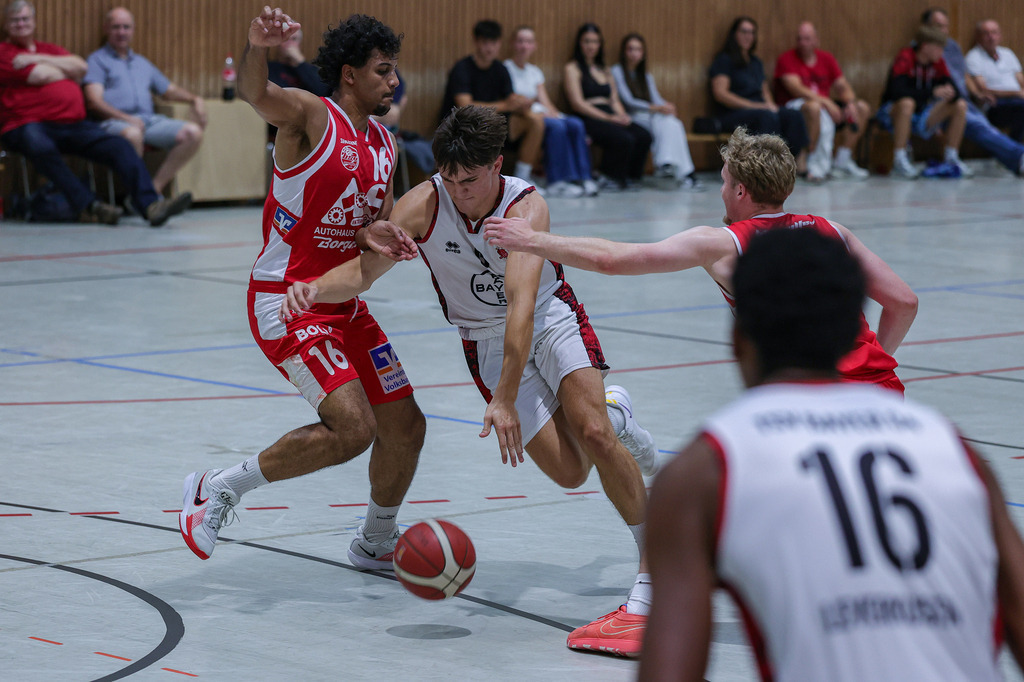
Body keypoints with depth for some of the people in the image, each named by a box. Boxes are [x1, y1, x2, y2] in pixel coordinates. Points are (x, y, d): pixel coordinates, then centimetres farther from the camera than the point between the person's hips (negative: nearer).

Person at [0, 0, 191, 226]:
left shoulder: (50, 49, 27)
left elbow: (81, 67, 8)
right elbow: (40, 75, -7)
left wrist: (38, 59, 2)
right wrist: (69, 73, 12)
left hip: (73, 123, 6)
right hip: (28, 125, -6)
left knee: (119, 145, -17)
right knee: (41, 148, -41)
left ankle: (150, 205, -31)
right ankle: (88, 206, -40)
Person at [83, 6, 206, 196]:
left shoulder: (143, 63, 32)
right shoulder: (97, 60, 11)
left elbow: (170, 90, 38)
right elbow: (94, 102, -4)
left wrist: (195, 100, 16)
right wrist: (126, 118, -18)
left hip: (150, 119, 6)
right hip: (114, 122, -6)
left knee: (193, 132, -20)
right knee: (132, 134, -43)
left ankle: (155, 187, -24)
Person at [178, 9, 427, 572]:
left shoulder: (384, 146, 12)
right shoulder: (310, 114, -12)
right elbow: (253, 93, -34)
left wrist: (378, 235, -8)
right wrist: (258, 47, -57)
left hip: (345, 304, 8)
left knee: (406, 427, 9)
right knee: (353, 428, -21)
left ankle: (374, 545, 34)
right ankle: (219, 488, -5)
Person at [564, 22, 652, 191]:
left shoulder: (605, 71, 26)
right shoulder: (573, 68, 5)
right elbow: (578, 104, -6)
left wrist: (622, 115, -4)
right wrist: (609, 118, -14)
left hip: (611, 117, 6)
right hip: (589, 119, -6)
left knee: (644, 136, -23)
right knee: (624, 139, -33)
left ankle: (630, 177, -9)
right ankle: (610, 178, -13)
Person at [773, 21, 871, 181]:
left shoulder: (826, 58, 11)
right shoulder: (786, 59, -7)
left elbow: (842, 85, 8)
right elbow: (796, 89, -19)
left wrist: (851, 103, -14)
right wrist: (826, 102, -27)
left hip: (824, 106, 7)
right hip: (793, 106, -7)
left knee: (862, 108, -3)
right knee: (814, 107, -40)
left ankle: (842, 161, -5)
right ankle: (813, 162, -30)